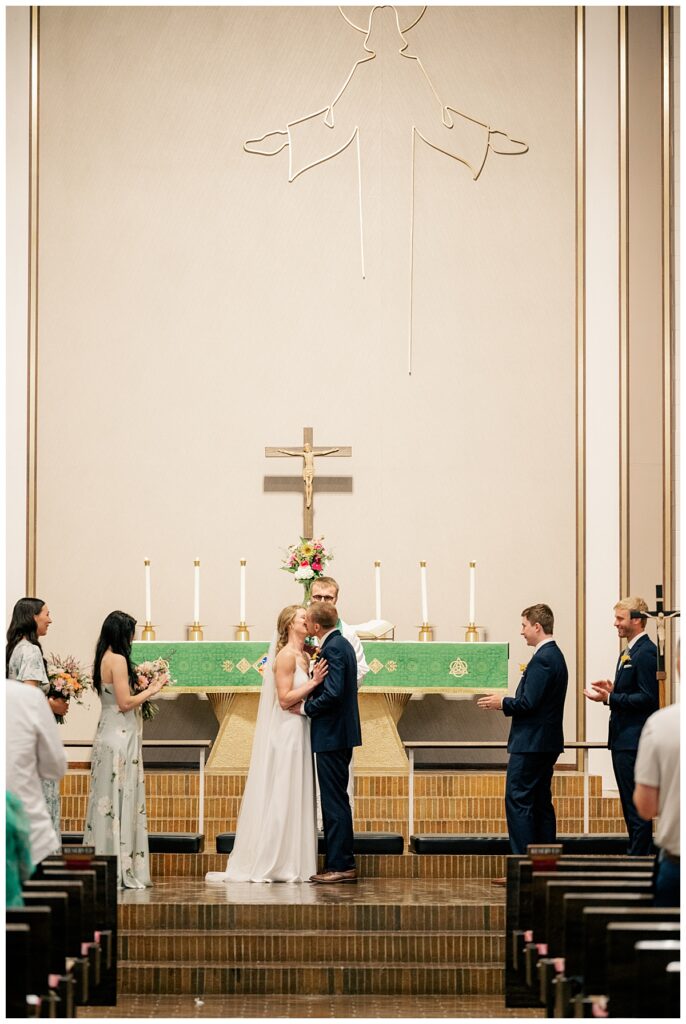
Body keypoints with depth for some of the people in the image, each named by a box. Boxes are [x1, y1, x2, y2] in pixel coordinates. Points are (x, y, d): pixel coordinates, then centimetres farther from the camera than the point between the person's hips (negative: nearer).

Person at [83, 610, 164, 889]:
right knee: (121, 800, -6)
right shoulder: (117, 660, -15)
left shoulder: (103, 659, 12)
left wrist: (143, 689, 17)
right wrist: (151, 691, -4)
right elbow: (125, 703, -17)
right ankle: (121, 871, -4)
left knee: (107, 800, 10)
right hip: (121, 737, -9)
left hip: (107, 736, 9)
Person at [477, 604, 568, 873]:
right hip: (548, 742, 10)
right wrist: (508, 702, 15)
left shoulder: (542, 659, -17)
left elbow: (529, 703, -22)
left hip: (531, 743, -10)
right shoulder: (555, 655, 14)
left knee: (517, 801, -8)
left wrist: (503, 703, -7)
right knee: (541, 802, 12)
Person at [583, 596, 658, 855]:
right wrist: (613, 689, 7)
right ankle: (640, 854, 20)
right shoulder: (629, 652, 18)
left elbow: (648, 698, -21)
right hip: (623, 740, 11)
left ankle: (638, 858, -4)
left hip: (635, 742, -11)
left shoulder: (646, 653, -15)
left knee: (637, 806, -7)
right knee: (630, 805, 14)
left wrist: (609, 698, -21)